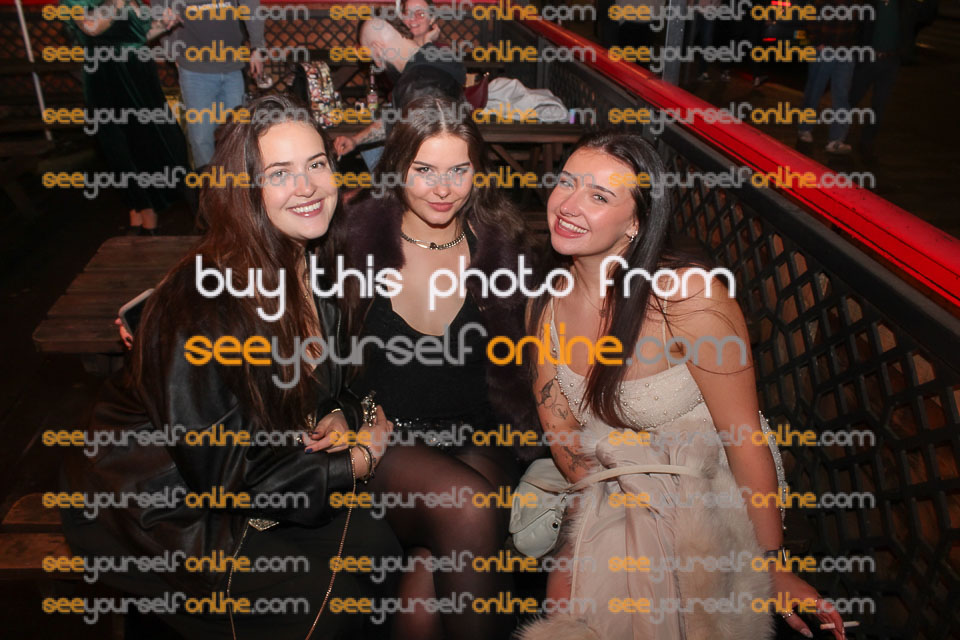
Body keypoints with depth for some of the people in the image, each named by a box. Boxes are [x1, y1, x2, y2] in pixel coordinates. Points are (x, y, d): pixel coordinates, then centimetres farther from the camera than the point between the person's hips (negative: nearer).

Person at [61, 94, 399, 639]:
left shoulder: (318, 263, -8)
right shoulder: (203, 308, -30)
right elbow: (223, 477, -24)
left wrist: (339, 416, -14)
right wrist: (354, 462, -18)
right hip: (169, 508, -6)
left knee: (388, 545, -8)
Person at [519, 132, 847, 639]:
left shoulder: (690, 297, -25)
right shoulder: (546, 299, -8)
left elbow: (745, 437, -17)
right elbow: (559, 428, 0)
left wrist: (774, 569, -9)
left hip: (701, 504, -4)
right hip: (605, 499, 4)